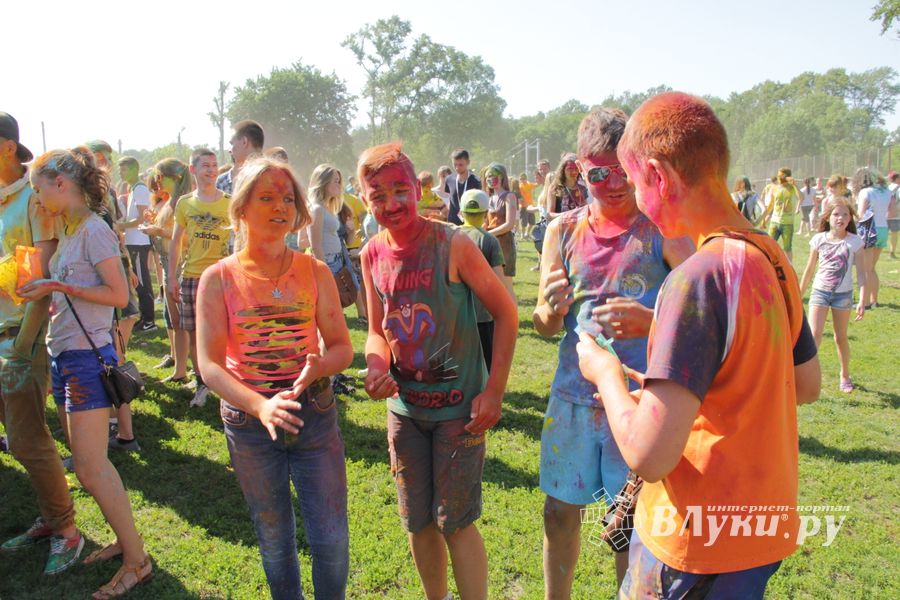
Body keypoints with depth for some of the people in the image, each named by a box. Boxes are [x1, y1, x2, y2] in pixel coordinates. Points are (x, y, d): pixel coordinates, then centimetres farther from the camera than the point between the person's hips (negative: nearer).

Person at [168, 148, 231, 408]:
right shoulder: (185, 203, 7)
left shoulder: (229, 202, 1)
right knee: (194, 333, 9)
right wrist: (172, 277, 7)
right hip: (191, 277, 3)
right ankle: (202, 383, 23)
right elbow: (176, 242, 12)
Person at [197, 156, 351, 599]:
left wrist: (317, 366, -25)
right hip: (249, 422, 0)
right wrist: (260, 405, -30)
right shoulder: (219, 279, -6)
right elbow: (209, 364, -13)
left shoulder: (315, 272, -2)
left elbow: (342, 348, -2)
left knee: (331, 542, 4)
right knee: (275, 542, 17)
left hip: (315, 415, 1)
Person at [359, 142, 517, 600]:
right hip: (404, 406, 5)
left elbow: (505, 312, -11)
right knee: (417, 522, 17)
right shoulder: (372, 254, -1)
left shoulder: (453, 245, -16)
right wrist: (376, 367, -13)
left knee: (456, 523, 2)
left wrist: (494, 391, -15)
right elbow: (378, 330, 9)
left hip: (459, 406, -5)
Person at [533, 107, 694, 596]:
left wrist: (649, 321, -31)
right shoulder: (563, 230, 3)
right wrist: (553, 307, -18)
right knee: (560, 510, 15)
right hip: (573, 394, 3)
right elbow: (544, 326, 5)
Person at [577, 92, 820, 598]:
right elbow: (807, 386, 13)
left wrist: (607, 374, -10)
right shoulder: (772, 257, 0)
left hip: (699, 545, -8)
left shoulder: (699, 276, -26)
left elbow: (647, 455, -28)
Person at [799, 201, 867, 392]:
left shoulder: (855, 241, -5)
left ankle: (845, 375, 32)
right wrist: (799, 295, 10)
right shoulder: (819, 239, -2)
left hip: (843, 294, 0)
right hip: (819, 291, 0)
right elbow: (809, 269, 7)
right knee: (814, 335, -14)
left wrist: (862, 301, -14)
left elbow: (861, 273, -6)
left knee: (841, 337, 13)